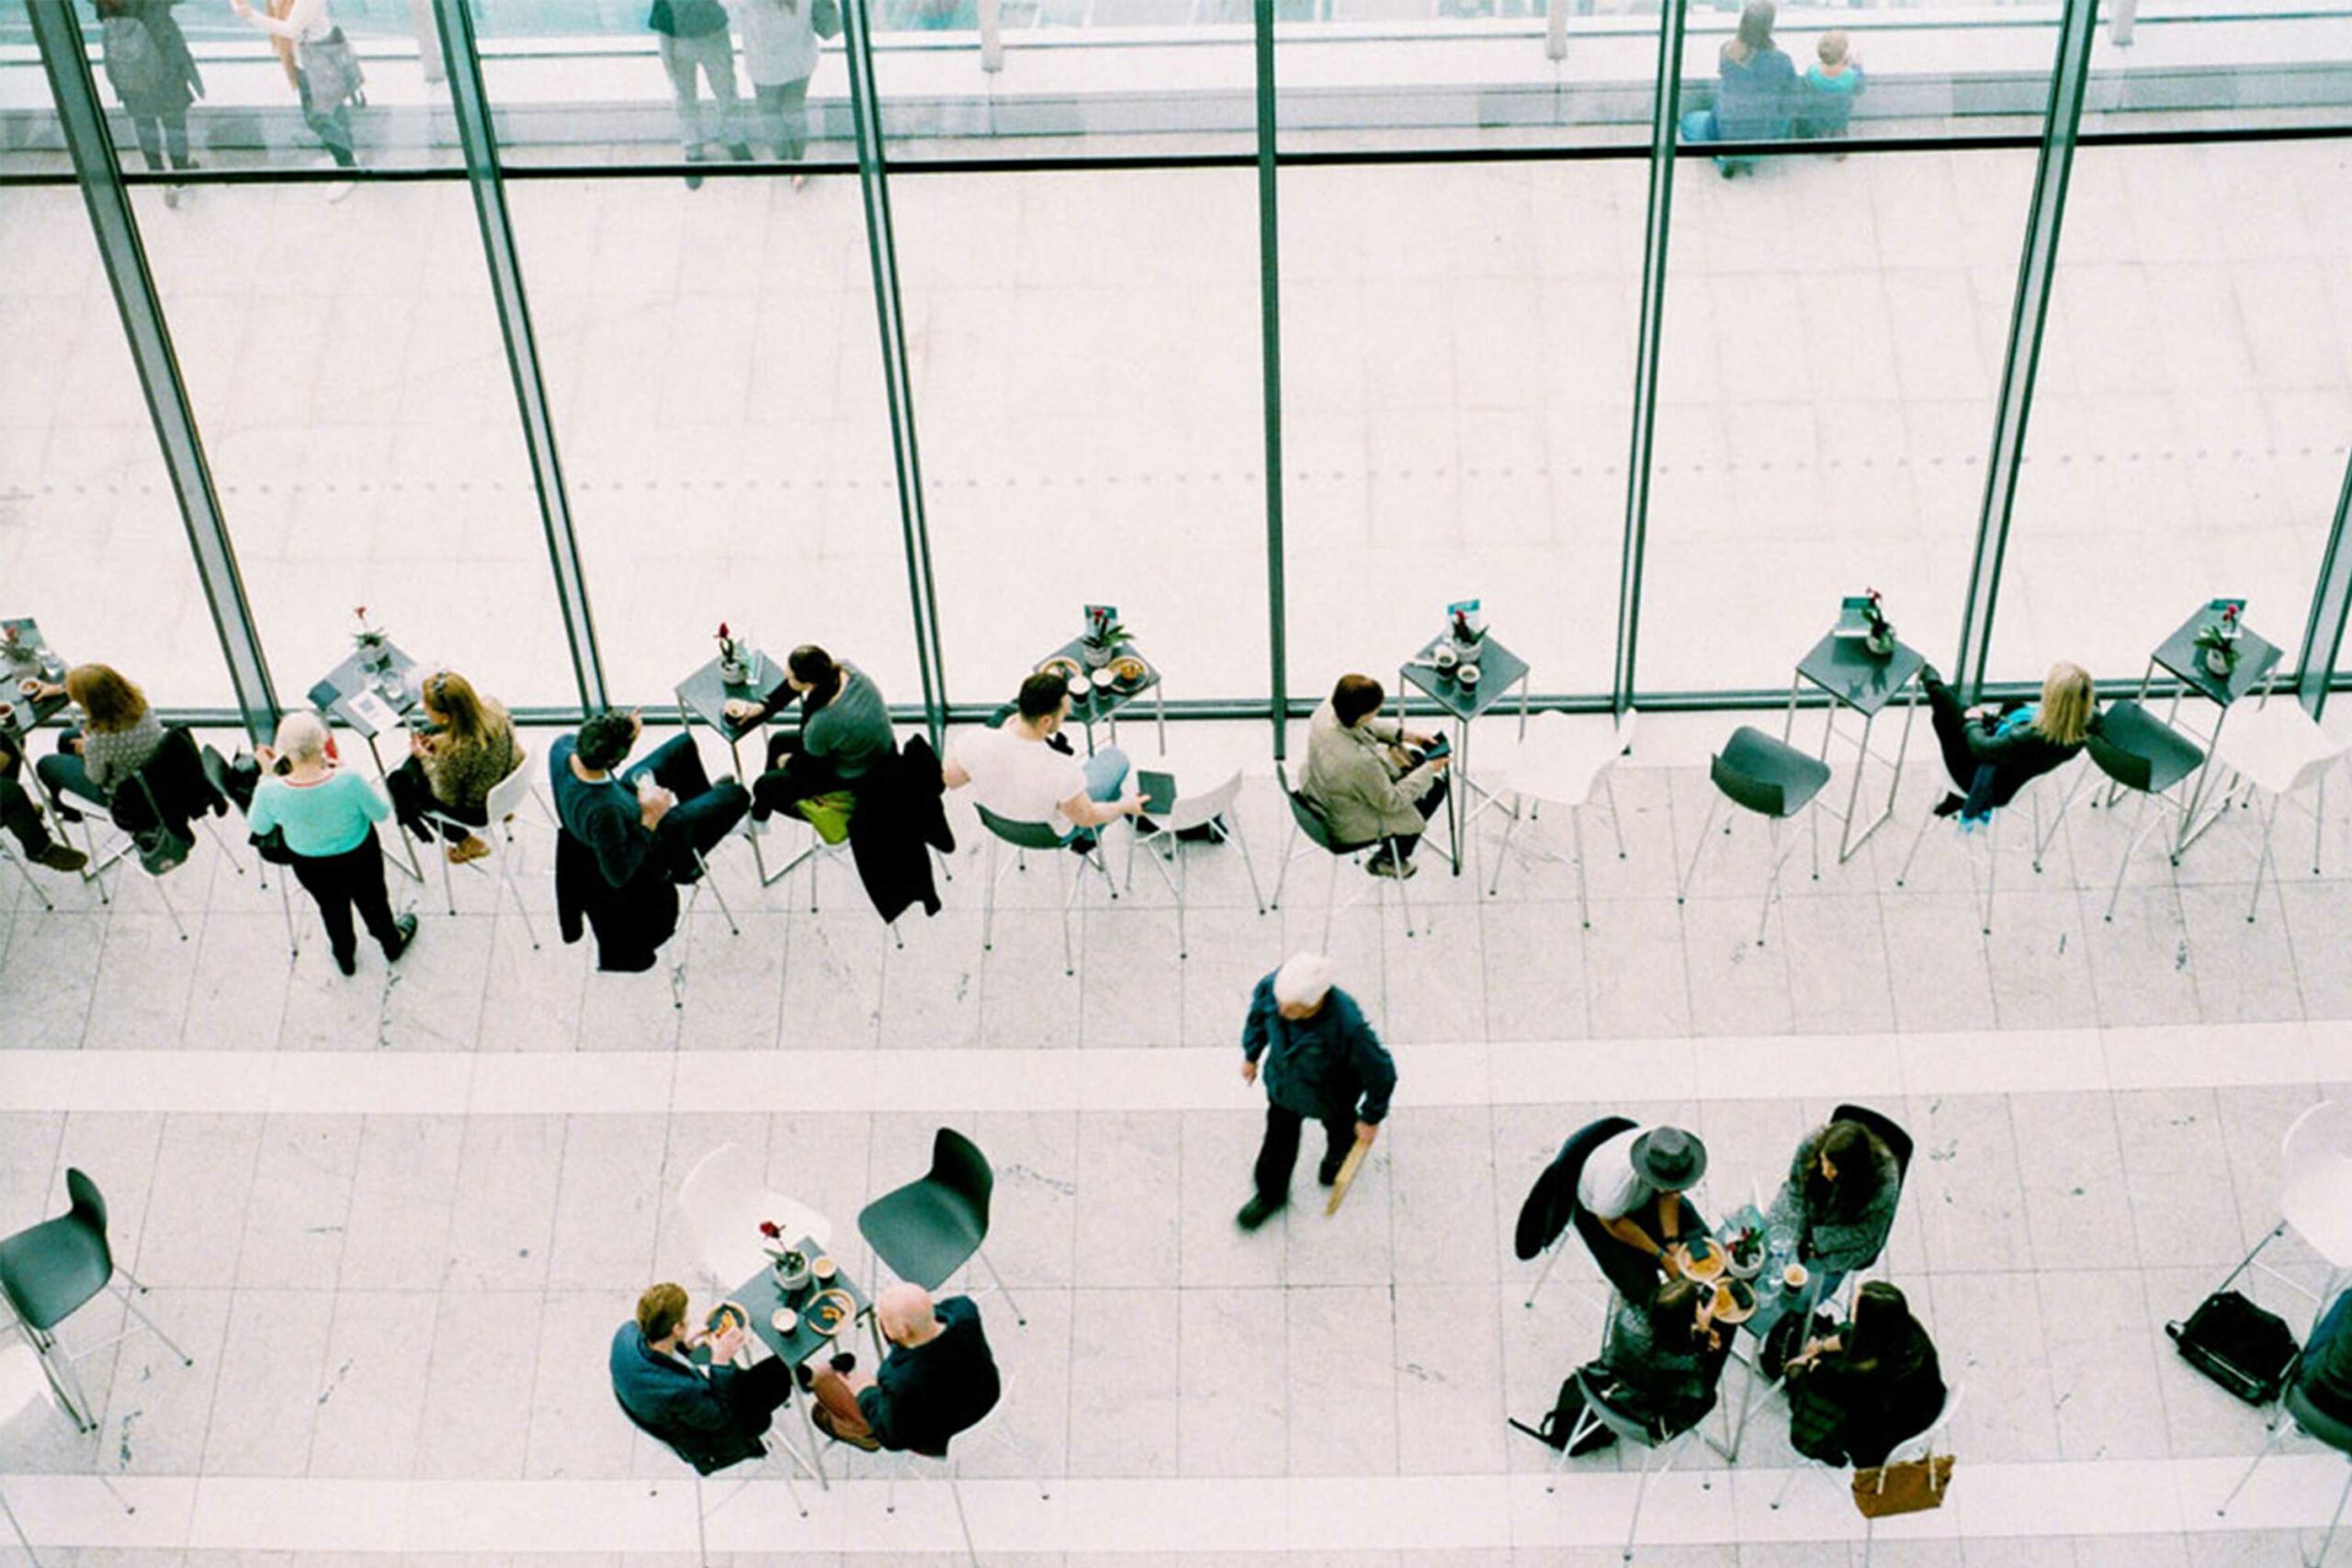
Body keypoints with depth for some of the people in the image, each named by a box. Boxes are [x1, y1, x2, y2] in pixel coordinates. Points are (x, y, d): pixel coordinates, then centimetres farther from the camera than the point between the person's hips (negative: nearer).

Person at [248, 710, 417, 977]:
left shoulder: (270, 791, -34)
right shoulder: (348, 780, -38)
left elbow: (258, 827, -11)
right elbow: (382, 813, -19)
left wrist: (266, 774, -8)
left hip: (309, 866, 1)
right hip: (359, 856, -1)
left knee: (332, 908, 33)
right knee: (373, 900, 31)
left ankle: (344, 957, 61)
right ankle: (392, 944, 60)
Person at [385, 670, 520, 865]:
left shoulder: (453, 754, -41)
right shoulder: (491, 707, -24)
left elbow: (446, 796, -21)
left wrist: (425, 758, -12)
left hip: (480, 810, -6)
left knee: (398, 783, 13)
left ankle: (466, 843, 28)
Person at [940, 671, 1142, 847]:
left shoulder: (975, 743, -33)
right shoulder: (1063, 773, -42)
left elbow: (950, 780, -10)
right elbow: (1085, 818, -21)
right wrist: (1125, 806, -1)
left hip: (997, 820, 3)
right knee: (1115, 757, 17)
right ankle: (1087, 837, 36)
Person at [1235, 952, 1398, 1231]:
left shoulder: (1347, 1026, -47)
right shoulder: (1273, 985, -36)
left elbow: (1380, 1072, -28)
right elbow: (1259, 1012, -8)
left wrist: (1372, 1118, -11)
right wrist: (1251, 1054, 9)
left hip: (1330, 1096, -2)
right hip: (1283, 1084, 3)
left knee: (1339, 1128, 32)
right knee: (1279, 1138, 24)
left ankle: (1339, 1152, 69)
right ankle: (1271, 1194, 55)